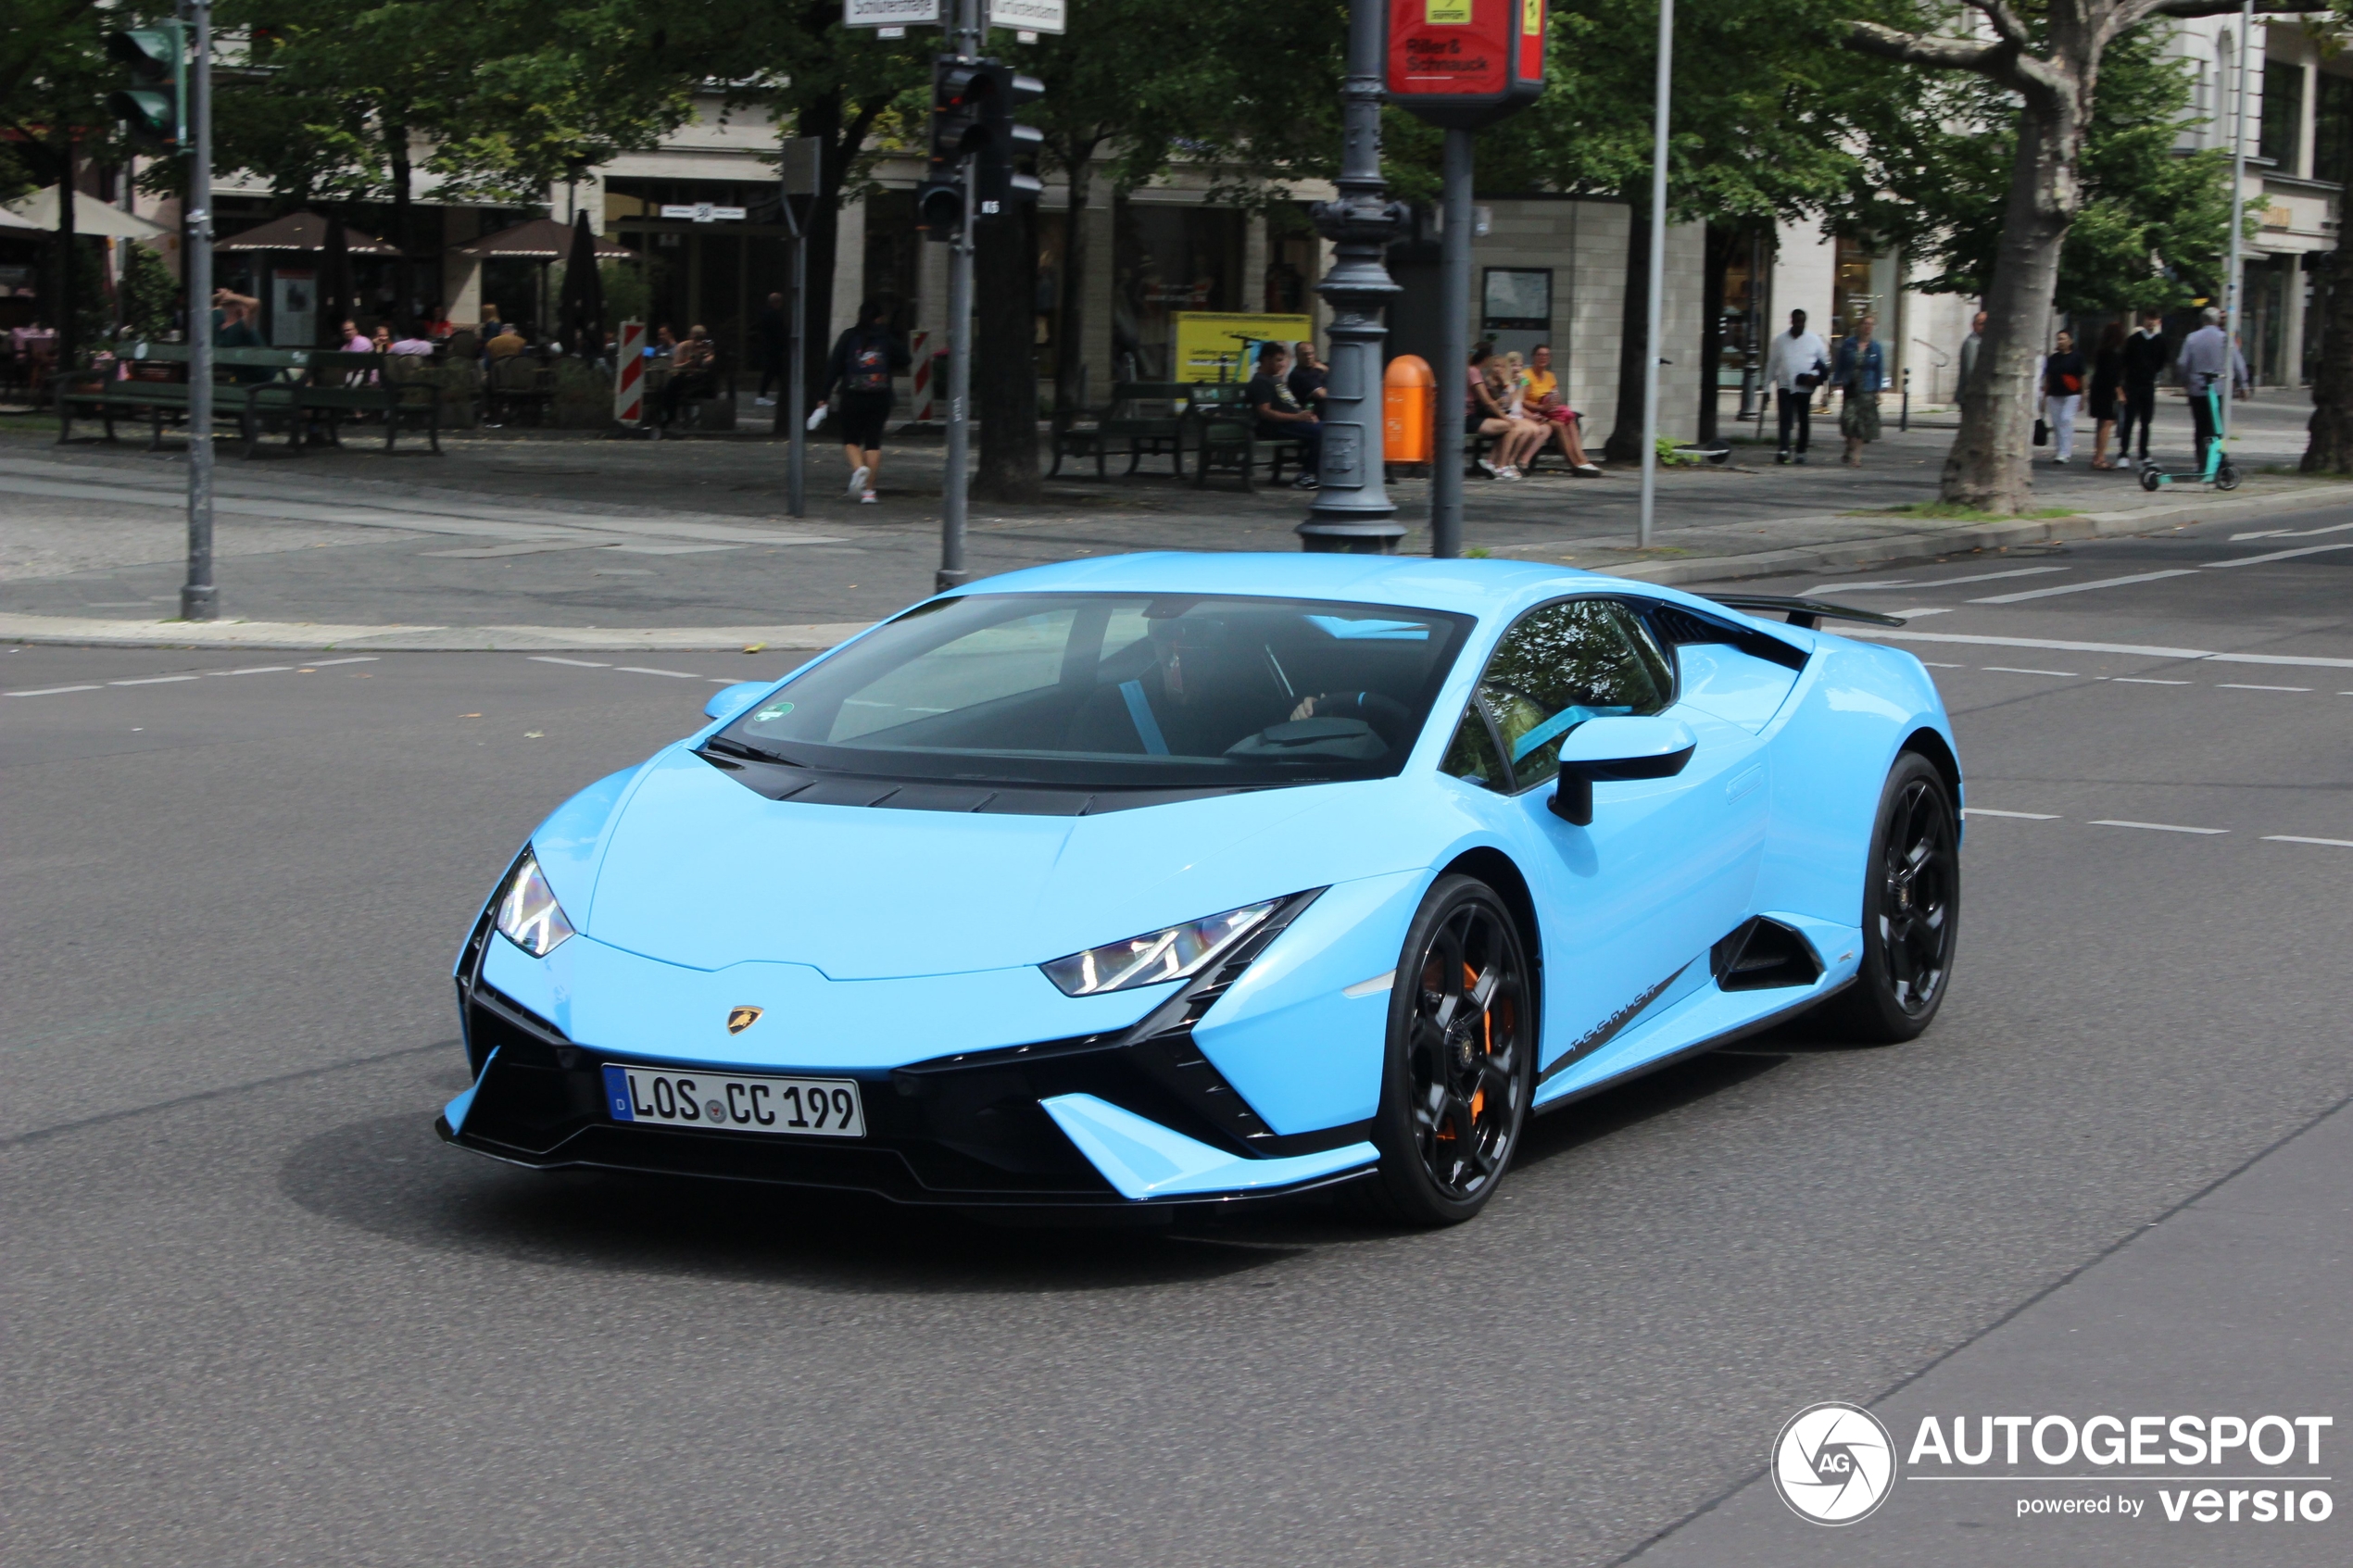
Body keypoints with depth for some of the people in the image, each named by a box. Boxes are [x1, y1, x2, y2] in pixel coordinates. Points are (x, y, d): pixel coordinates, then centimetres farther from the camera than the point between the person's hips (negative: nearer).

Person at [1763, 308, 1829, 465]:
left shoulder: (1814, 340, 4)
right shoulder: (1780, 341, 7)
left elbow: (1825, 361, 7)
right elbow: (1772, 364, 11)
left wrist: (1816, 375, -10)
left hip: (1805, 387, 0)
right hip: (1785, 386, 0)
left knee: (1804, 420, 8)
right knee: (1785, 418, -14)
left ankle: (1800, 451, 19)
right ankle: (1784, 450, -25)